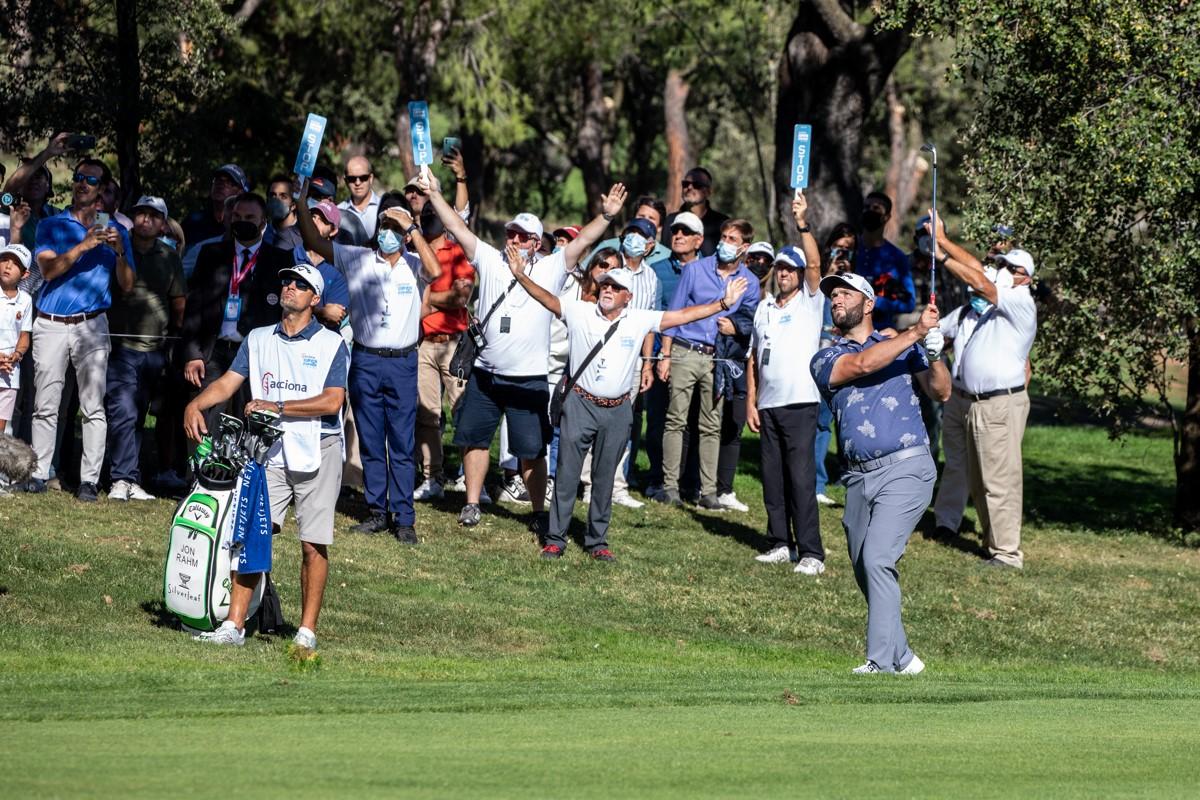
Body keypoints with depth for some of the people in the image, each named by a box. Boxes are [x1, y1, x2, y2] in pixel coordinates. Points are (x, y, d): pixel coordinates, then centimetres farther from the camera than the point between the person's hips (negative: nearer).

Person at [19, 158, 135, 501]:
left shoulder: (114, 231, 11)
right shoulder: (52, 226, 9)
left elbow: (127, 285, 5)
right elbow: (48, 268, -8)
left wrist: (120, 251, -13)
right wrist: (83, 247, -20)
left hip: (91, 327, 0)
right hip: (50, 326, 0)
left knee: (93, 407, -6)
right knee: (45, 405, 1)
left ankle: (89, 480, -6)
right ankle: (39, 474, 6)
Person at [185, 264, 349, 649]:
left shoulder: (332, 344, 0)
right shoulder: (258, 340, 13)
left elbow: (332, 401, -10)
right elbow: (228, 382, 5)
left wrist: (278, 407, -15)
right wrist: (196, 404, -14)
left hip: (317, 449, -3)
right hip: (269, 448, 3)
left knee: (313, 544, -1)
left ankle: (308, 629, 5)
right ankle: (234, 624, -7)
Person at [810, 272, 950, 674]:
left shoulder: (905, 348, 12)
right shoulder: (825, 360, 12)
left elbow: (941, 391, 2)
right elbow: (861, 364, -9)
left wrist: (933, 351, -17)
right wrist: (917, 332, -14)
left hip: (905, 469, -4)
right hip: (859, 476, 4)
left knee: (878, 559, -18)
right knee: (865, 571, 7)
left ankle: (882, 661, -19)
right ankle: (901, 658, 21)